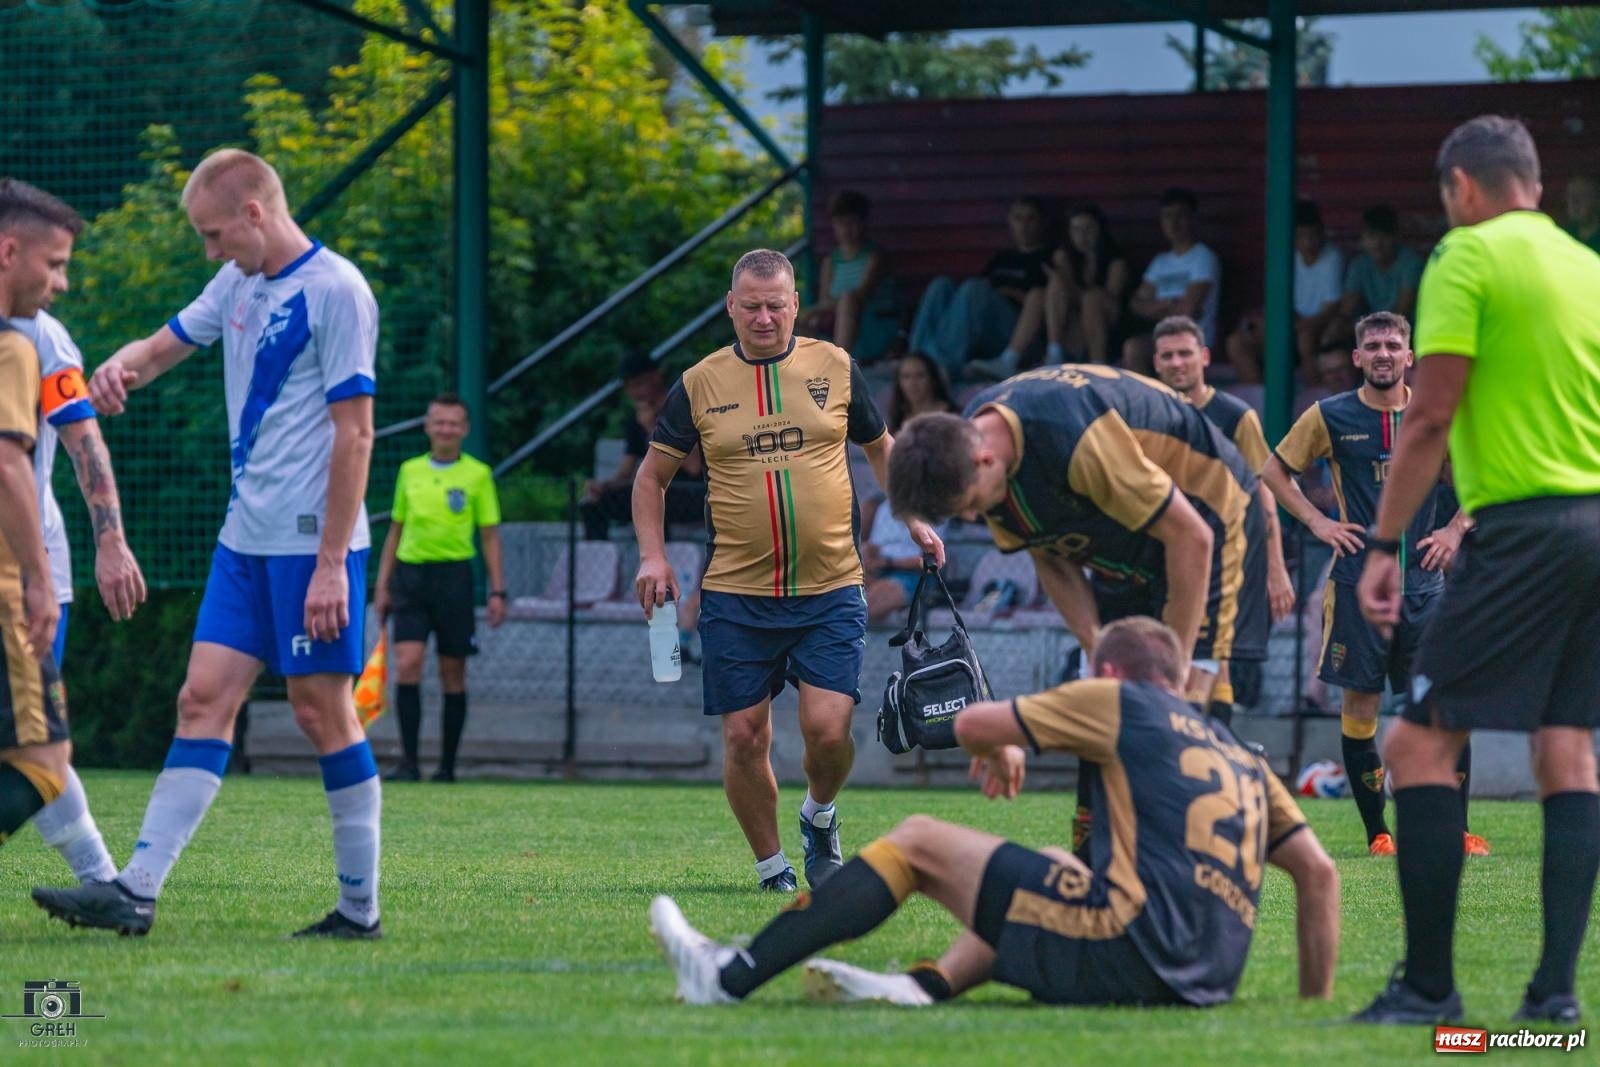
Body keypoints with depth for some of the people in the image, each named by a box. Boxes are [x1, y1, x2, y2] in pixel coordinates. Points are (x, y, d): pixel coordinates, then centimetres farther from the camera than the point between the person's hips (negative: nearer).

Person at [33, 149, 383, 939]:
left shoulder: (335, 291, -13)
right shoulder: (238, 284, 12)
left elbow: (353, 432, -15)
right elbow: (167, 345, 26)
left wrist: (331, 563, -18)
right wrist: (120, 367, 0)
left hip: (312, 542, -8)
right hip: (246, 540, 8)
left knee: (322, 709, -3)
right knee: (204, 700, 1)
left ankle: (361, 905, 6)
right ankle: (136, 890, -4)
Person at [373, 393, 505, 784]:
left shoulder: (477, 474, 2)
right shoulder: (410, 471, 10)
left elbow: (490, 535, 4)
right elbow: (396, 530, 16)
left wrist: (497, 591, -1)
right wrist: (383, 586, 12)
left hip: (453, 576, -2)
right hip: (409, 573, 2)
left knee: (453, 674, 3)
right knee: (407, 665, -12)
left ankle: (447, 764, 12)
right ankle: (409, 762, -11)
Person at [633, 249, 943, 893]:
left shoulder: (834, 367, 4)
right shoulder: (700, 384, 2)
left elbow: (880, 447, 19)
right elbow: (653, 474, 11)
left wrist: (915, 521, 9)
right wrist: (653, 556, -1)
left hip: (831, 591, 0)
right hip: (735, 596, 0)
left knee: (827, 728, -11)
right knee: (744, 737, -1)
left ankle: (820, 816, 20)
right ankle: (771, 867, 16)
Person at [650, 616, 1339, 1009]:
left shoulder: (1119, 702, 10)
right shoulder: (1245, 760, 27)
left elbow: (971, 724, 13)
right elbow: (1319, 872, 21)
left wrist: (998, 750, 35)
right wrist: (1317, 998, 25)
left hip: (1131, 941, -7)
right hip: (1206, 987, 7)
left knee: (917, 842, 6)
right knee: (1051, 870, 34)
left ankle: (727, 978, 3)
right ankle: (927, 986, 9)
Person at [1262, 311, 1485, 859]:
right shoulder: (1330, 417, 1)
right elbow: (1274, 471, 11)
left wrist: (1456, 528, 5)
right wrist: (1317, 522, 1)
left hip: (1424, 582, 1)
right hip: (1357, 582, -1)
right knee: (1360, 702, -2)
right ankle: (1376, 831, 7)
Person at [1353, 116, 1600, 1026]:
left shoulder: (1468, 256, -4)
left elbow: (1432, 417, -10)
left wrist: (1385, 547, -6)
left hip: (1524, 529, -7)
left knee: (1422, 745, -4)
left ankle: (1428, 985, -8)